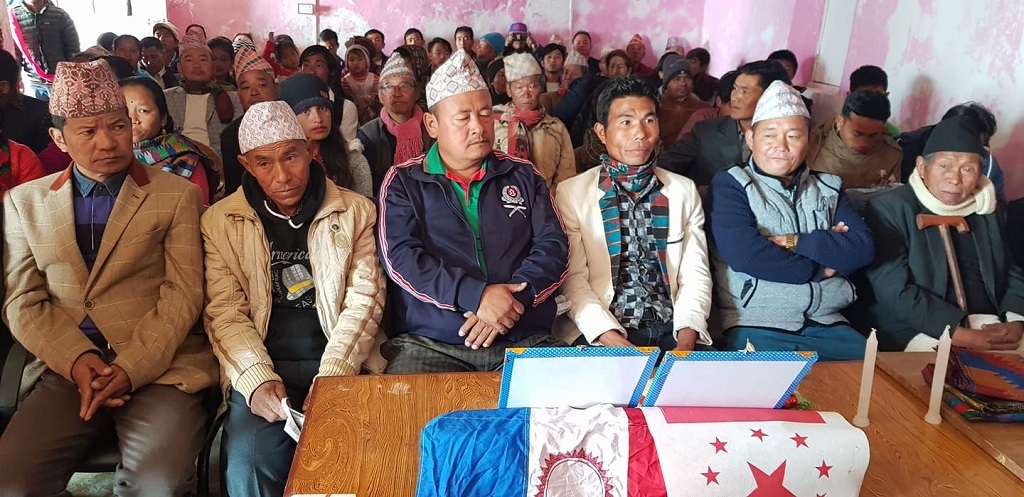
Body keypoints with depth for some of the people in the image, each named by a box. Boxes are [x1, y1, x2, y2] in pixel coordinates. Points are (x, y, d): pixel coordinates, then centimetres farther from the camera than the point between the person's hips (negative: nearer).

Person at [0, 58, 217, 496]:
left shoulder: (178, 196, 5)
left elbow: (183, 294, -2)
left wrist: (132, 367, -14)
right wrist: (77, 359, -9)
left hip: (160, 364, -3)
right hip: (67, 367, 3)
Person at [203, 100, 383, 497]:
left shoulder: (355, 212, 5)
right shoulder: (220, 222, 5)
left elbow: (364, 299, -1)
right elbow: (225, 312, 1)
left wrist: (331, 376, -14)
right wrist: (258, 379, -16)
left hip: (340, 368, 0)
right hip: (262, 370, 1)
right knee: (249, 462, -24)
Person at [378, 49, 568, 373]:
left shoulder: (523, 176, 16)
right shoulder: (403, 182, 9)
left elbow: (553, 247, 7)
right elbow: (399, 256, -5)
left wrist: (515, 298, -12)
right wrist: (475, 295, -17)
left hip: (526, 341, 3)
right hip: (430, 345, -2)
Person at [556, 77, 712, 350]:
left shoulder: (684, 191, 11)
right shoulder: (571, 193, 3)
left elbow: (696, 273, 6)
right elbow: (574, 279, -3)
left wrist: (686, 339, -11)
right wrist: (612, 341, -17)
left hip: (671, 330, 3)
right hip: (602, 335, -2)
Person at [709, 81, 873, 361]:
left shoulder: (828, 188, 16)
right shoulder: (730, 185, 1)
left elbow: (863, 248, 2)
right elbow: (745, 255, -15)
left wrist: (795, 242, -10)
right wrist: (821, 268, -3)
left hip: (828, 326, 5)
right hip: (754, 327, -5)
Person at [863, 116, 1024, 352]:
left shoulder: (989, 211, 15)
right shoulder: (890, 209, -5)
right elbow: (894, 292, -14)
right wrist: (963, 336, -20)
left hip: (991, 327, 6)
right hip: (918, 330, -6)